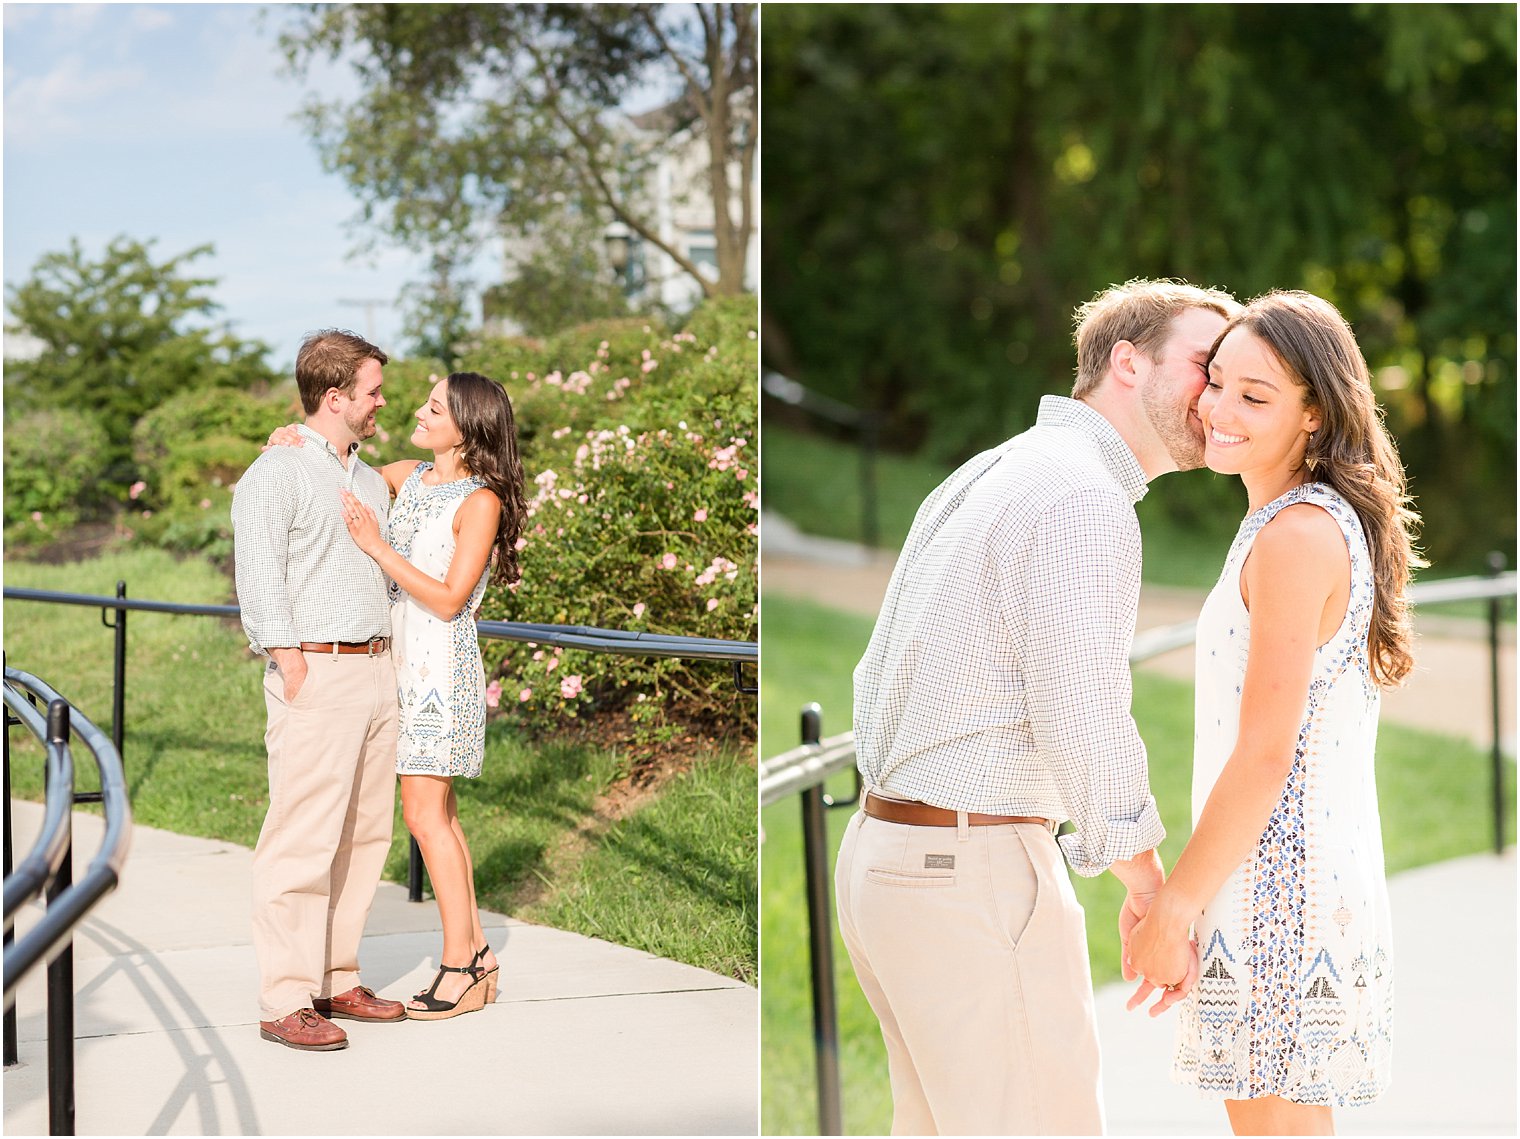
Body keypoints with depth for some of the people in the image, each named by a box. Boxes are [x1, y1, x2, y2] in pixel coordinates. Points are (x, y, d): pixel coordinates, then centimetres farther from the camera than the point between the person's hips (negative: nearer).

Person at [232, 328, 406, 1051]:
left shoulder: (370, 480, 18)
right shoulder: (276, 476, -6)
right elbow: (260, 588, -11)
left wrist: (385, 663, 15)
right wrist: (296, 678, -16)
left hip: (375, 669, 8)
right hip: (317, 673, -8)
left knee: (364, 835, 9)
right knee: (303, 841, -8)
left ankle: (337, 981, 18)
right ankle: (285, 1002, -5)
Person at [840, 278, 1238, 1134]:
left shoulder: (988, 477, 16)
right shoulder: (1085, 500, -15)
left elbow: (879, 679, 19)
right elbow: (1081, 721, -21)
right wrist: (1153, 892, -9)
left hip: (884, 849, 10)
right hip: (977, 878, -10)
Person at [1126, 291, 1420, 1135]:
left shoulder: (1297, 534, -17)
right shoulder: (1327, 521, 14)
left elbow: (1266, 753, -20)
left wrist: (1175, 904, -14)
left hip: (1276, 882, -10)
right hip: (1323, 870, 10)